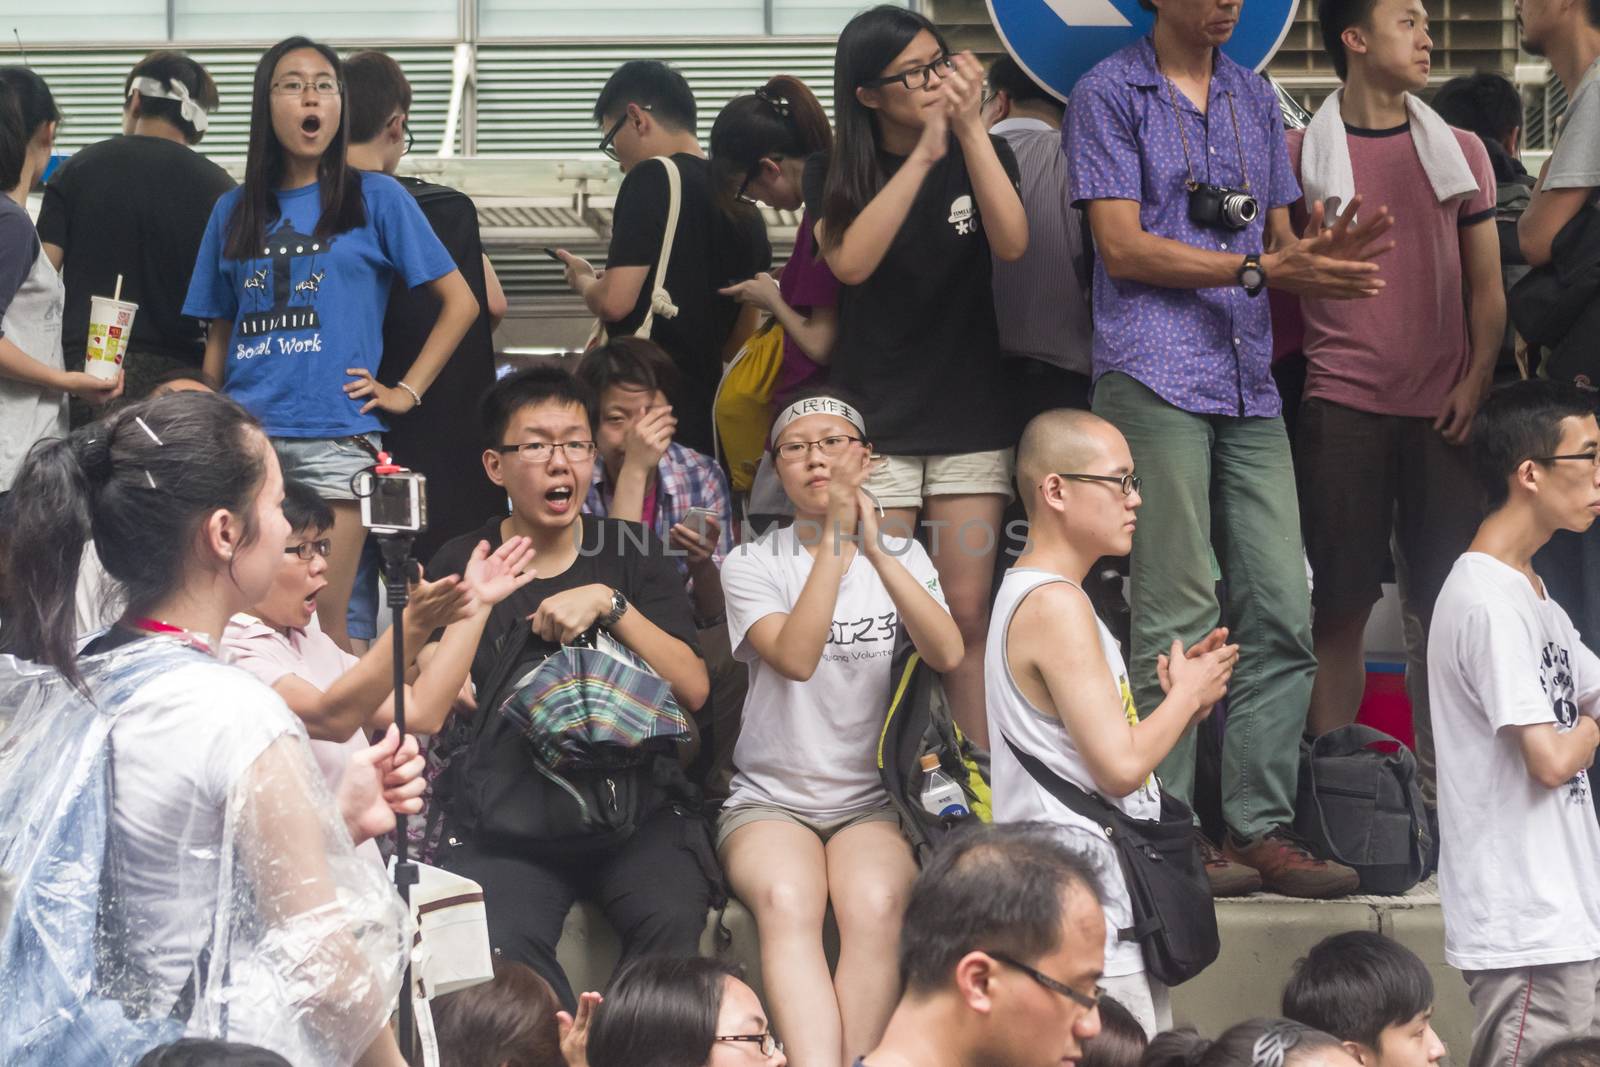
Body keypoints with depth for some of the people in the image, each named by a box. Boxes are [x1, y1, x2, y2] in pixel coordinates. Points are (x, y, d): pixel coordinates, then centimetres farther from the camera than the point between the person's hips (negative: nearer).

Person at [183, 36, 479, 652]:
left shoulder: (375, 199, 5)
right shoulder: (235, 212, 15)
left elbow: (460, 302, 6)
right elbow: (218, 338, 18)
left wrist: (407, 391, -1)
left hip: (335, 438, -3)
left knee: (322, 624, -6)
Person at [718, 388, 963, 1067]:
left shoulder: (903, 558, 10)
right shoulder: (753, 564, 4)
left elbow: (947, 655, -12)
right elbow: (796, 658, -16)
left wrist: (876, 551, -21)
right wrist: (833, 541, -20)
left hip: (874, 801, 1)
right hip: (770, 800, -1)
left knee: (875, 905, -33)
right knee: (787, 902, -34)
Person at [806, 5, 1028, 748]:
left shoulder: (981, 156, 3)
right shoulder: (835, 175, -1)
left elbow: (1011, 243, -15)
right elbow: (850, 262, -20)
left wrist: (970, 128, -22)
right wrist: (923, 154, -23)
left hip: (971, 420, 1)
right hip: (873, 425, -1)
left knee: (965, 614, -1)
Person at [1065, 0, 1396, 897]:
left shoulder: (1255, 97, 19)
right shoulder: (1110, 94, 0)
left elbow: (1279, 238, 19)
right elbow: (1123, 248, -9)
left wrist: (1327, 251, -5)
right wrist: (1264, 268, -16)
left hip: (1250, 385, 6)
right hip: (1156, 377, -6)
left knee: (1283, 613, 1)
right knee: (1178, 620, -6)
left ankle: (1262, 829, 7)